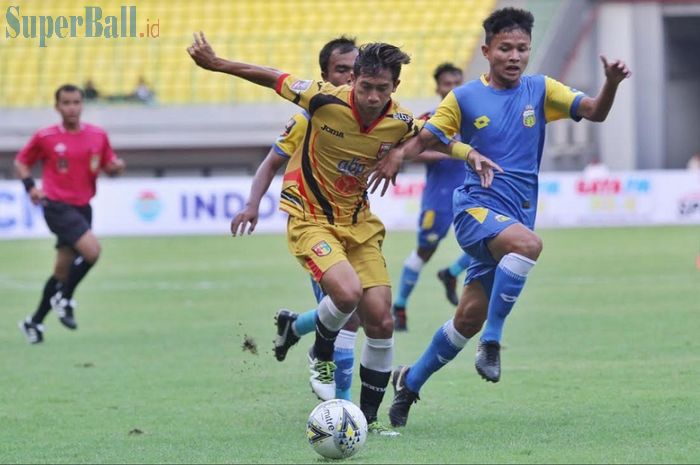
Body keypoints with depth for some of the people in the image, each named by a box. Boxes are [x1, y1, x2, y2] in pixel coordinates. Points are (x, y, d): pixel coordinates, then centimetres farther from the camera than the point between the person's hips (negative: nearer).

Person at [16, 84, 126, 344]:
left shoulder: (98, 136, 4)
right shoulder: (45, 137, -4)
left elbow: (109, 166, 14)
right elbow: (21, 162, 8)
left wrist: (116, 167, -10)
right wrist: (30, 186, -8)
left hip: (82, 208, 5)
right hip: (57, 206, -5)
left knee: (63, 269, 9)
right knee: (92, 250, -23)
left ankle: (35, 322, 23)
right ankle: (64, 300, -3)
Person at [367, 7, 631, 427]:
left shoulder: (540, 90, 6)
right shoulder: (465, 98, 1)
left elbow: (594, 111, -3)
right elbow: (425, 138, 5)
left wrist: (612, 83, -24)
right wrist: (397, 155, -17)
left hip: (518, 215, 4)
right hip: (477, 209, -4)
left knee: (470, 317, 5)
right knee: (528, 244, -36)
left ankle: (411, 380, 26)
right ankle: (492, 342, -25)